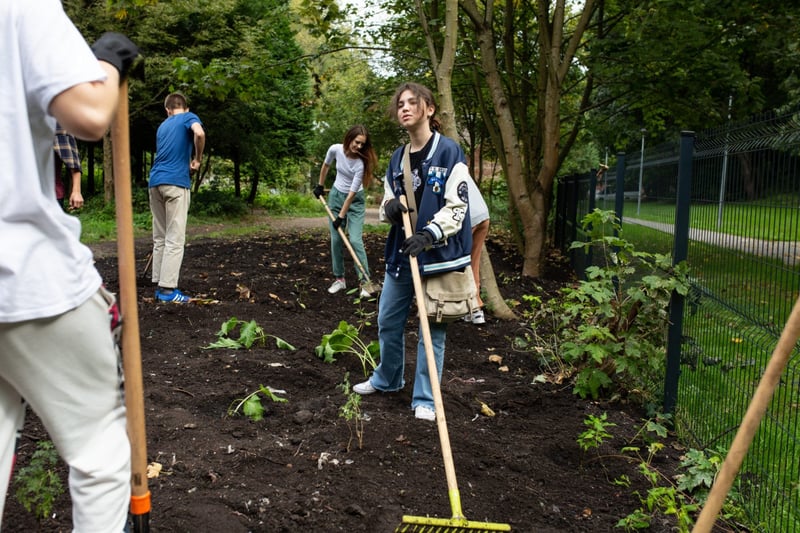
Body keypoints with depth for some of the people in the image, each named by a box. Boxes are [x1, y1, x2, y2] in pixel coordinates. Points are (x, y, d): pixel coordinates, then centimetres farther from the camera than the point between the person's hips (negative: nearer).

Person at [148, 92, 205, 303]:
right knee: (175, 239, -5)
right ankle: (167, 289, -7)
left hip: (155, 181, 6)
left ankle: (159, 285, 13)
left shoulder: (163, 126, 25)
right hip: (176, 182, -6)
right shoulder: (189, 117, 6)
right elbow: (199, 133, -16)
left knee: (160, 238, 11)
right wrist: (197, 159, -3)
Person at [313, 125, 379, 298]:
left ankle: (365, 281, -8)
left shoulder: (361, 162, -27)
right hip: (335, 195, 4)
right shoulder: (335, 149, -16)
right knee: (336, 239, 4)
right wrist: (320, 186, 17)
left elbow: (352, 193, -24)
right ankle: (339, 278, 15)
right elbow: (325, 166, 8)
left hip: (355, 200, -4)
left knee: (355, 240, -14)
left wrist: (341, 216, -21)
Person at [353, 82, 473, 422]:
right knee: (388, 321, 16)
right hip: (400, 254, 7)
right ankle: (387, 379, 39)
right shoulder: (397, 158, 12)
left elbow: (457, 205, -13)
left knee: (432, 330, 3)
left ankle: (425, 400, 16)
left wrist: (429, 235, -26)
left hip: (437, 255, -6)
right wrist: (390, 209, -6)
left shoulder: (449, 151, -8)